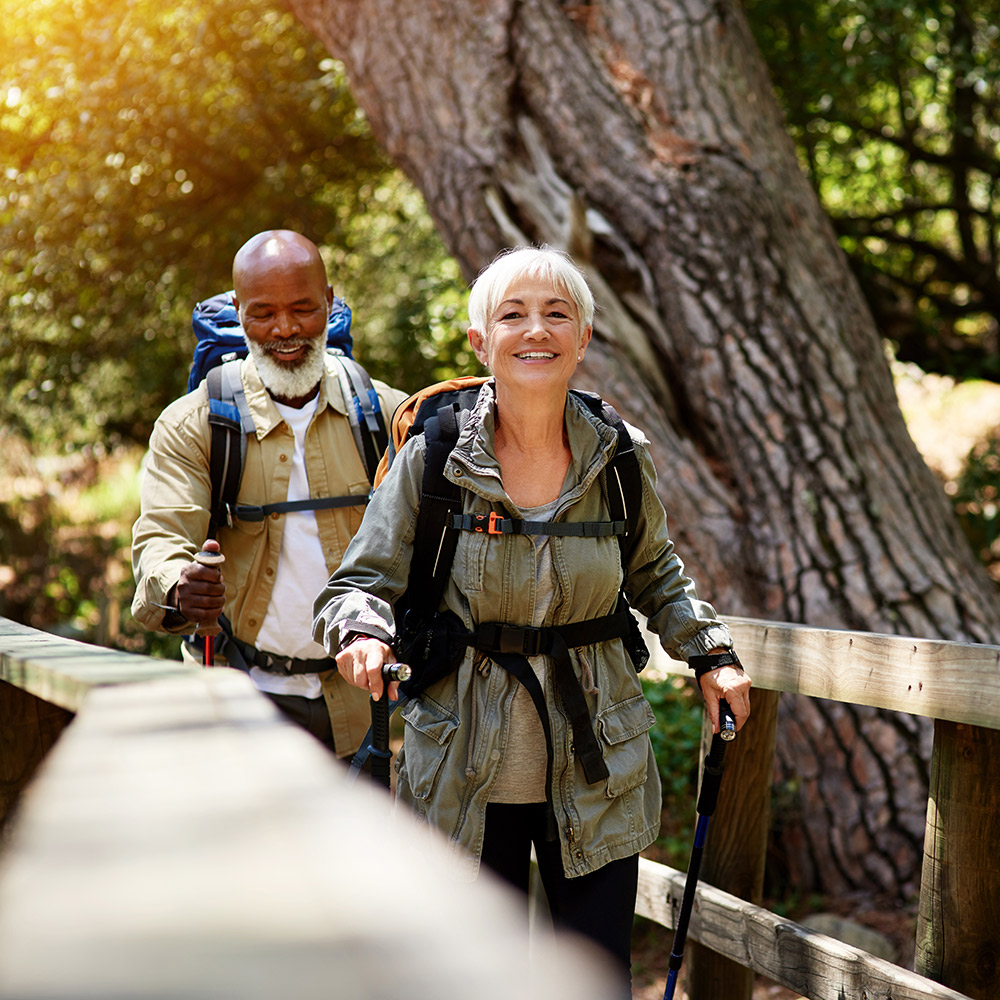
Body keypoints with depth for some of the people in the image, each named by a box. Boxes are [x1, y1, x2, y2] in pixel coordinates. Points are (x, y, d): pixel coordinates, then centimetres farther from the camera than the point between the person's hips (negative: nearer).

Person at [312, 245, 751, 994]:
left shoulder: (623, 461, 0)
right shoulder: (430, 460, -7)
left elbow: (655, 576, 17)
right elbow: (362, 581, -2)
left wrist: (712, 652, 5)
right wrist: (363, 633, -23)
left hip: (594, 774, 1)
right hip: (465, 782, -1)